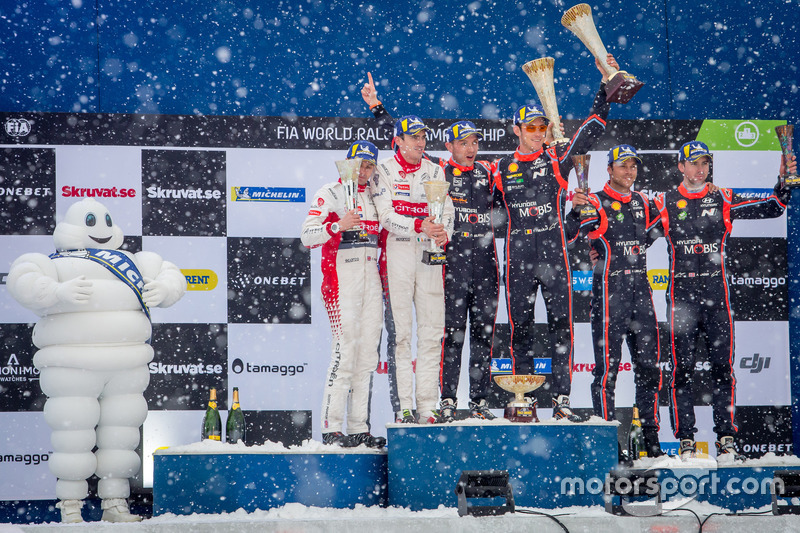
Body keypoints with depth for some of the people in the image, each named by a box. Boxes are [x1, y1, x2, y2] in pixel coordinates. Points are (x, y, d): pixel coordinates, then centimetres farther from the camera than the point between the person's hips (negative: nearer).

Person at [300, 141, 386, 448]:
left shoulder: (373, 196, 18)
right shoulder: (330, 193, -2)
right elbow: (307, 236, -12)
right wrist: (338, 225, -26)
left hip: (371, 280, 7)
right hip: (341, 279, -7)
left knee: (368, 352, 4)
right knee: (345, 350, -13)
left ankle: (359, 428, 8)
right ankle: (332, 428, -11)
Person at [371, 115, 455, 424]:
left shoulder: (434, 171, 15)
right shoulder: (383, 171, 2)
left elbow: (447, 209, 8)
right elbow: (386, 215, -9)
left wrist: (444, 234, -13)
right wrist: (420, 227, -22)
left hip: (430, 254, 4)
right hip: (396, 255, -4)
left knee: (432, 331, 1)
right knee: (399, 332, -5)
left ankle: (427, 407, 5)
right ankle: (403, 409, -3)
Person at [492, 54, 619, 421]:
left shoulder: (557, 159, 7)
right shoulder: (502, 168, 12)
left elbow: (593, 127, 2)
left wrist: (606, 83, -3)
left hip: (554, 253, -1)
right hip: (518, 257, 1)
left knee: (561, 326, -5)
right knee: (520, 328, 4)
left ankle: (561, 400, -3)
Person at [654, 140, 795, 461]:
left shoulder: (723, 201, 9)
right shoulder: (665, 204, 6)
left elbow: (771, 209, 6)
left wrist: (784, 182, -9)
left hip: (716, 294, 1)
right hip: (681, 296, -1)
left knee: (722, 366, -2)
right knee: (682, 368, -1)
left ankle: (726, 437, 4)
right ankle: (686, 440, 6)